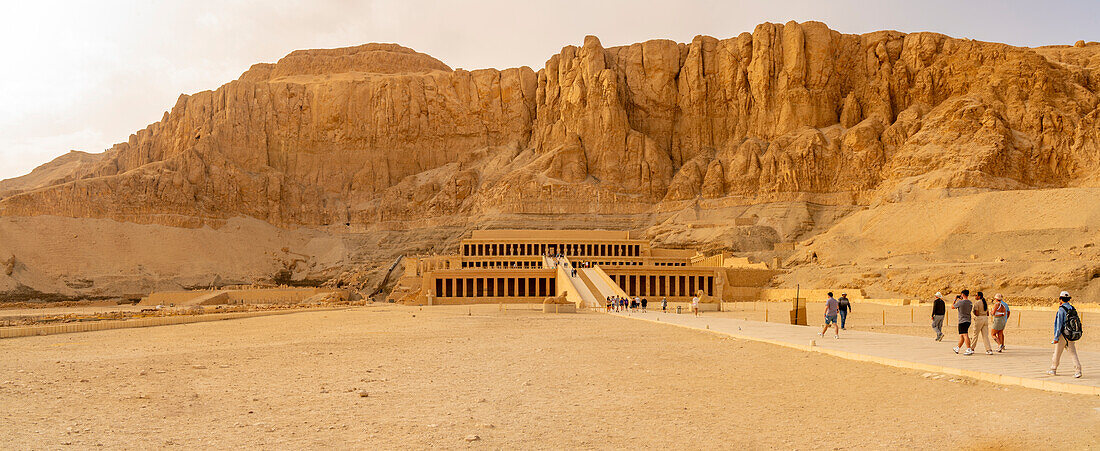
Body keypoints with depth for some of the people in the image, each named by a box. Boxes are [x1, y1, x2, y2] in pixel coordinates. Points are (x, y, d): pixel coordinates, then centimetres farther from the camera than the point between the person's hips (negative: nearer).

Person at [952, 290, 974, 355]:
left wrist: (955, 300, 12)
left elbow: (952, 307, 0)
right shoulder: (970, 303, 7)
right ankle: (957, 348, 30)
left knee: (965, 335, -11)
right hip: (968, 321, 8)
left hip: (962, 321, -8)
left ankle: (969, 350, -18)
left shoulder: (960, 302, -14)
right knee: (961, 335, 18)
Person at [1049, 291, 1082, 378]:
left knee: (1057, 353, 7)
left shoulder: (1061, 310, -14)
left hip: (1062, 335, -6)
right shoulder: (1073, 309, 8)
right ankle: (1077, 370, -10)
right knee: (1073, 353, 2)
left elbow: (1059, 325, -17)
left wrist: (1056, 338, -15)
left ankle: (1053, 370, 19)